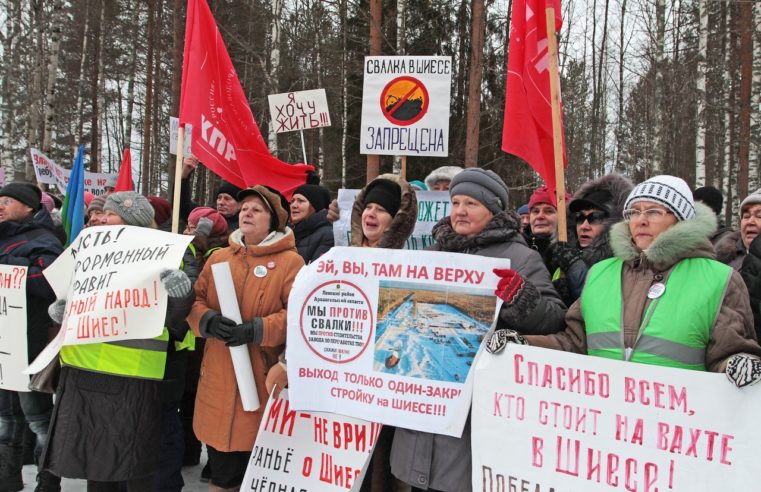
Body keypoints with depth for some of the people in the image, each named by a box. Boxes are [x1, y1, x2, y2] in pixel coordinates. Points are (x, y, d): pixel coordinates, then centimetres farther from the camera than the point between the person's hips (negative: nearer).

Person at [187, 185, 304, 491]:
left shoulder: (290, 262, -3)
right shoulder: (218, 257, 12)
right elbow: (195, 301, 9)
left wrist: (255, 330, -21)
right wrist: (208, 321, -12)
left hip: (262, 380, -4)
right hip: (219, 378, 4)